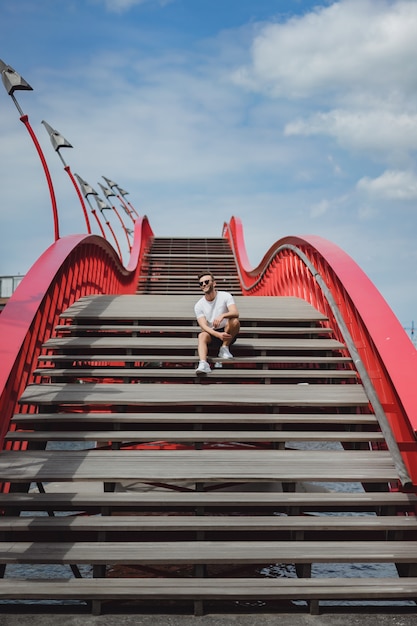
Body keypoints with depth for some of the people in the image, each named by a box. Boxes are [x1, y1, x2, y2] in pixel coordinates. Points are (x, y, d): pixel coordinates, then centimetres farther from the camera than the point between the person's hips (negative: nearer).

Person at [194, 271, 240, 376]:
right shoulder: (199, 306, -2)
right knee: (202, 335, -33)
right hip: (211, 334, 1)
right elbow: (204, 326, -13)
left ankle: (225, 348, -14)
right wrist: (218, 335, -32)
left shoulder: (225, 296, -5)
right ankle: (203, 364, -53)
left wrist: (222, 316, -43)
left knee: (235, 321, -31)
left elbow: (235, 313, -21)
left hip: (227, 333, -1)